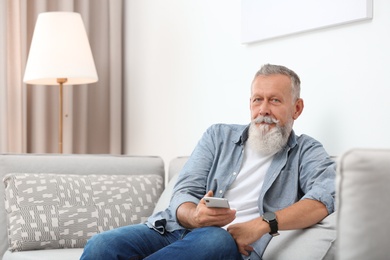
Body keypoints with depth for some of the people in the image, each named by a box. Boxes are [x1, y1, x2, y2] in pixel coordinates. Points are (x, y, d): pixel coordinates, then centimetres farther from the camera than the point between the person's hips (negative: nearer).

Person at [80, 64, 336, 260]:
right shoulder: (219, 136, 20)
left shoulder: (306, 152, 13)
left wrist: (262, 224, -21)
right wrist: (194, 216, -16)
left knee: (216, 239, -40)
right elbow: (184, 193, 10)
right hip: (178, 228, 3)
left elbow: (326, 197, -9)